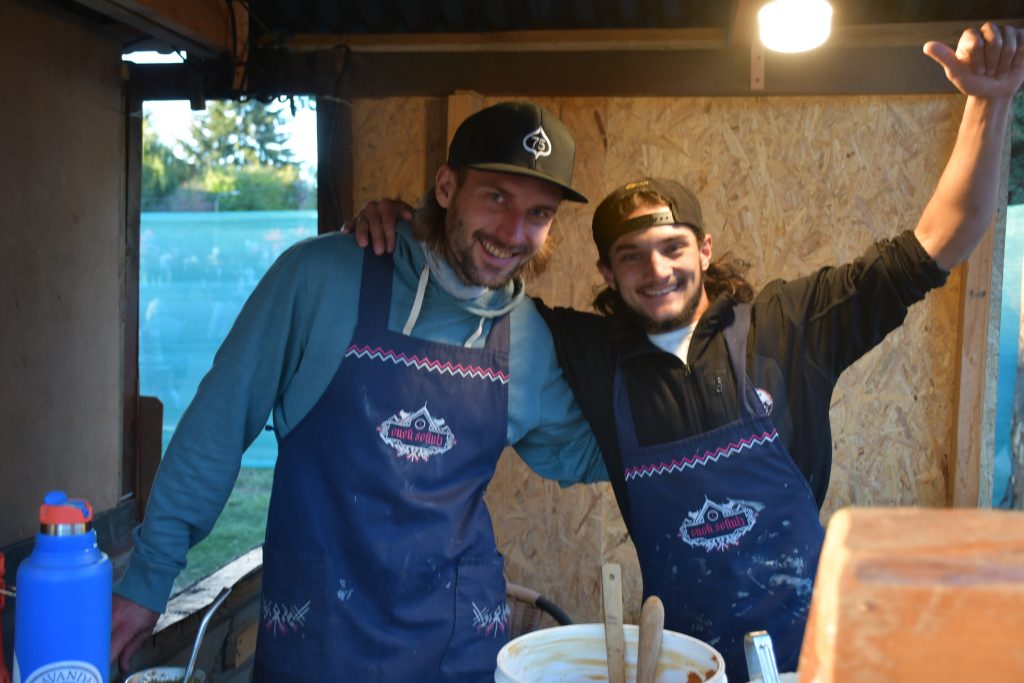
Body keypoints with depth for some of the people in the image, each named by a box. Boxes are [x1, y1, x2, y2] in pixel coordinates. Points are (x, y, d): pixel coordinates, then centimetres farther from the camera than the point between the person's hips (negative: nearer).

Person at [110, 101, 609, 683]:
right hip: (313, 631, -2)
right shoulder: (319, 278, -12)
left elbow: (576, 454, 14)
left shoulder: (529, 335, -2)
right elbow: (219, 423, -6)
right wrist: (148, 578, -2)